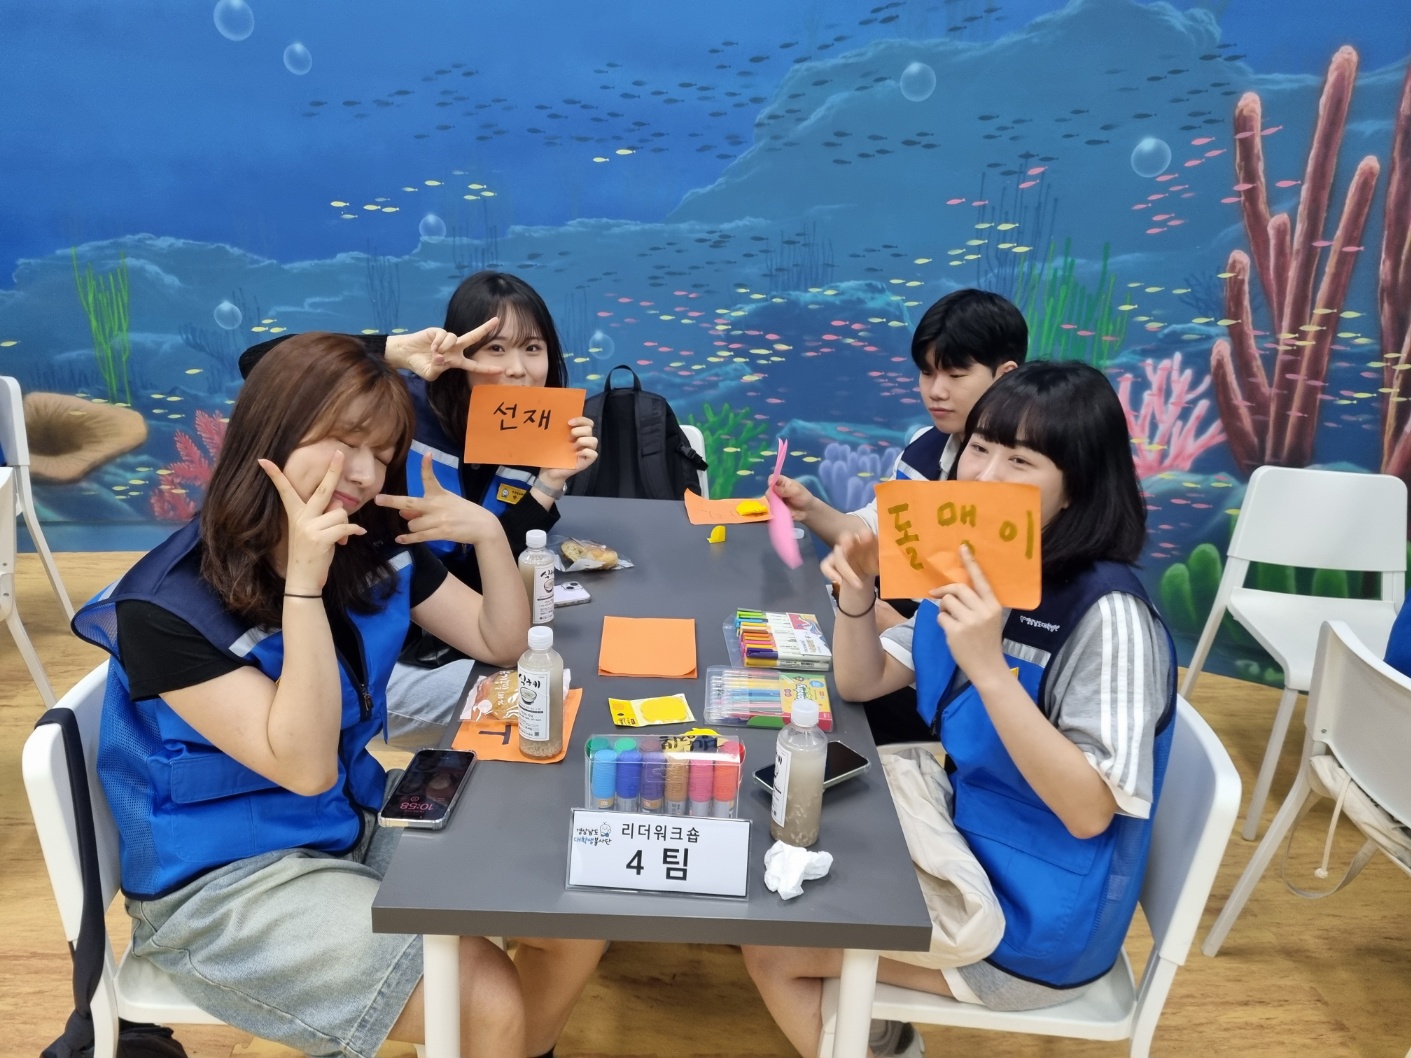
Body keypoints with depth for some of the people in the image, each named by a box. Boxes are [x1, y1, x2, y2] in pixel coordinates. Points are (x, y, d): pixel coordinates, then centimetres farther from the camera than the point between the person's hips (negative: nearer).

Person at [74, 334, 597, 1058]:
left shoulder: (376, 548, -6)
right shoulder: (168, 606, -22)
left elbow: (502, 643, 2)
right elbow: (305, 766, -26)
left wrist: (488, 533, -16)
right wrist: (304, 582, -34)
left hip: (357, 824, 6)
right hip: (222, 882, -6)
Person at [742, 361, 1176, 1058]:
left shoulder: (1107, 614, -26)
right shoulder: (970, 571, -2)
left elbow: (1089, 811, -27)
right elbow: (862, 684, 4)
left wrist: (988, 667, -37)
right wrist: (856, 593, -15)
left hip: (1036, 918, -7)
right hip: (965, 847, 7)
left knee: (770, 947, -2)